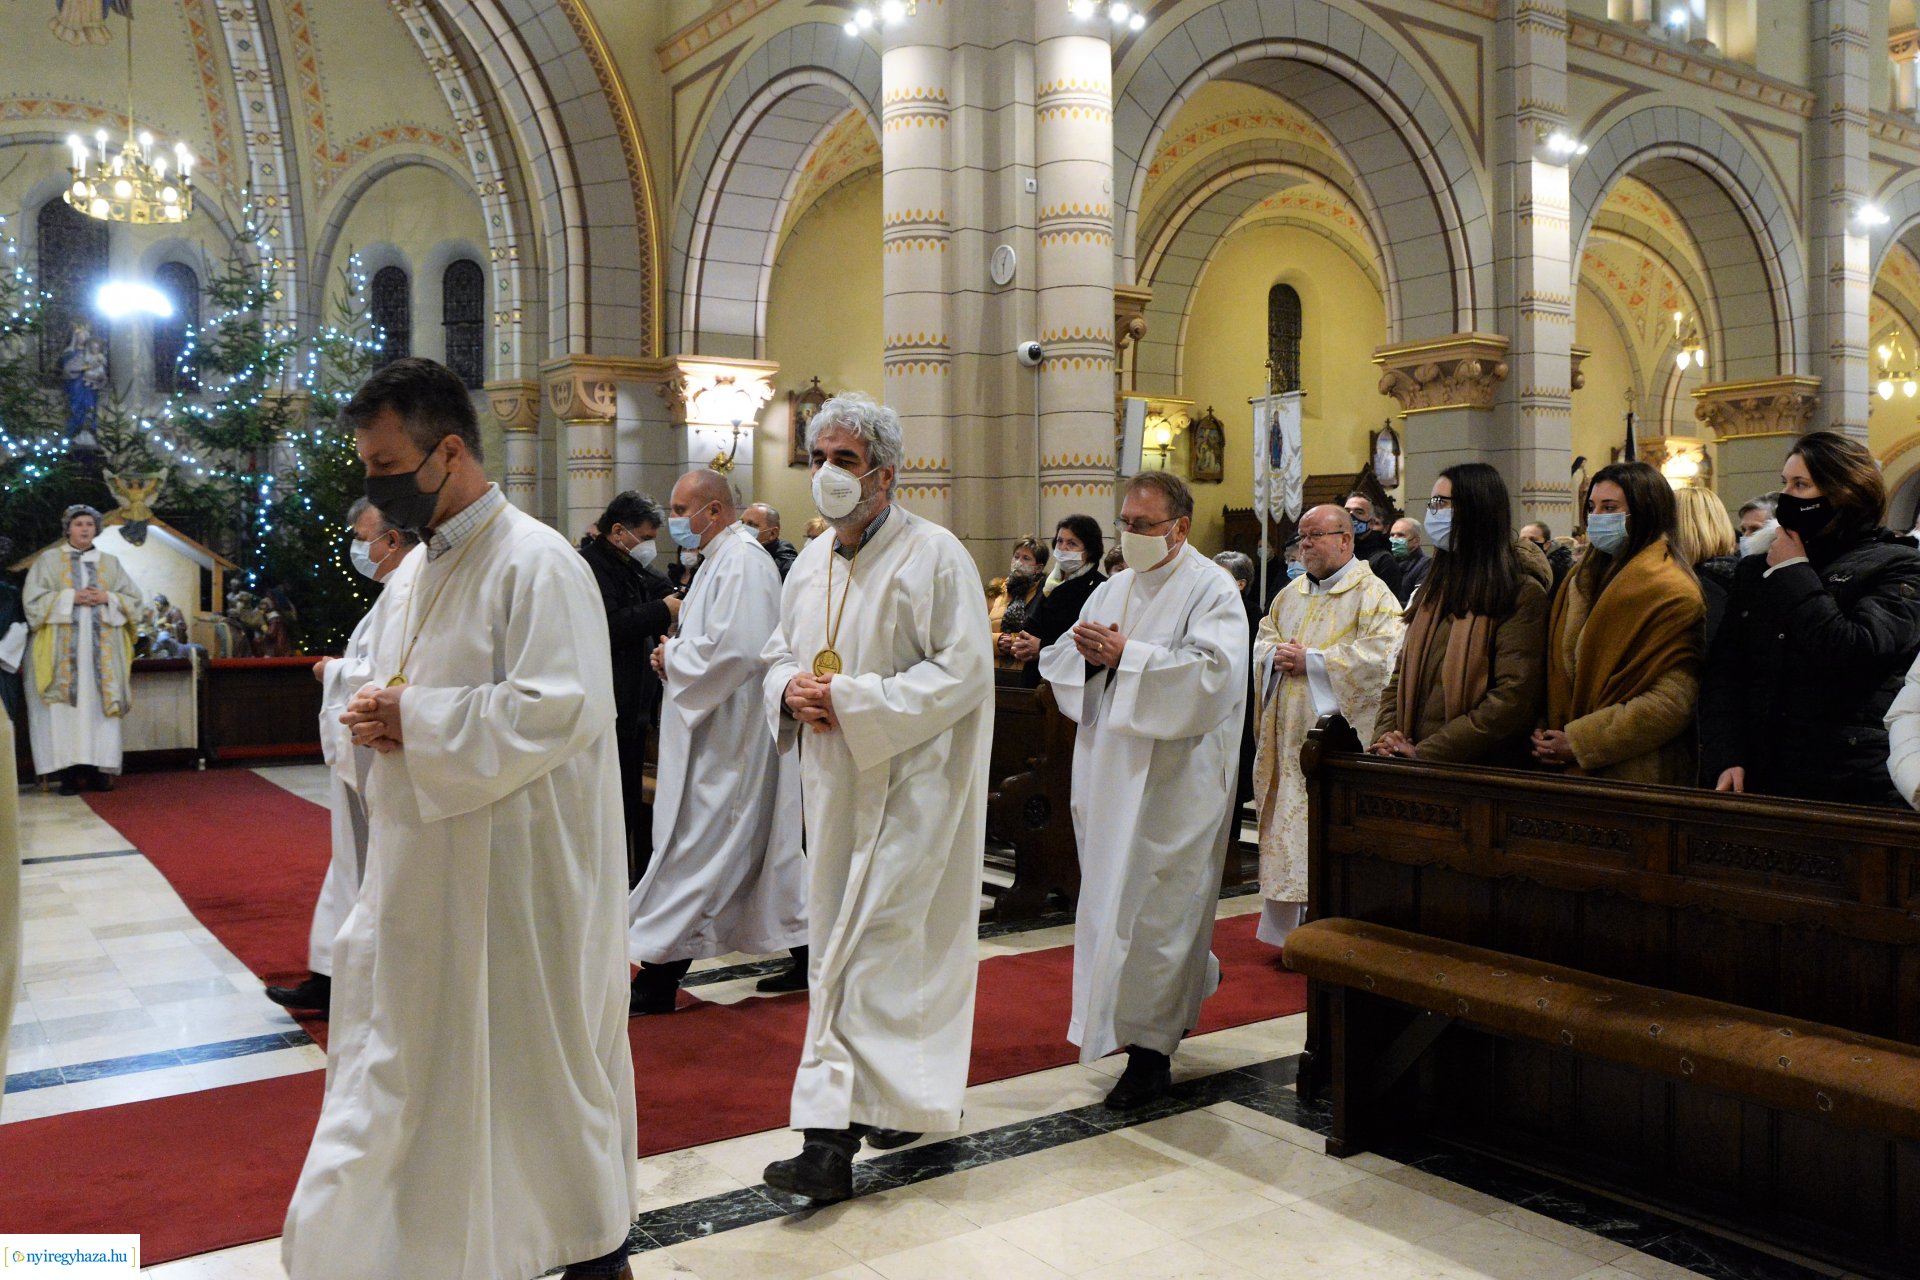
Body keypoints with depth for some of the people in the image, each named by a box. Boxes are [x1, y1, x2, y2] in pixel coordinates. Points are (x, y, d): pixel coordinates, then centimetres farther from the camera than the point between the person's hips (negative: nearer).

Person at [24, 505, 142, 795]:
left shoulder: (110, 563, 14)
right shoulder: (49, 560, 8)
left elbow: (133, 599, 10)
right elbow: (34, 598, -1)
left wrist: (107, 598, -8)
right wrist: (71, 597, -13)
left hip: (102, 648, 2)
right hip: (63, 647, -2)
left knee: (100, 704, -3)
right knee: (66, 705, -7)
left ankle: (99, 768, -1)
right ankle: (70, 771, -7)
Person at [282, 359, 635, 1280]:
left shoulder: (535, 563, -15)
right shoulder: (418, 572, 12)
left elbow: (562, 709, -24)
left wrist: (417, 719, -17)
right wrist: (377, 714, -2)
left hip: (516, 867, -8)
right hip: (423, 864, 8)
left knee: (543, 1058, 7)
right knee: (398, 1060, 13)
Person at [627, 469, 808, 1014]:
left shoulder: (741, 562, -16)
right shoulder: (722, 560, 17)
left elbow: (734, 649, -27)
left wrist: (673, 657, -12)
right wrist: (675, 653, 5)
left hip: (728, 739, -11)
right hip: (718, 735, 11)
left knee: (695, 851, -6)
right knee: (765, 847, 14)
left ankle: (658, 978, 0)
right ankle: (806, 953, 23)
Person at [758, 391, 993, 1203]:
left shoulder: (934, 555, -11)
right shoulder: (810, 564, 12)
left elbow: (963, 672, -16)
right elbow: (781, 653, 21)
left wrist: (852, 701, -20)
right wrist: (790, 690, -4)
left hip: (908, 782, -7)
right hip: (835, 784, 8)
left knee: (868, 949, -10)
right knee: (843, 941, 13)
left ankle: (835, 1136, -7)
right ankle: (899, 1096, 30)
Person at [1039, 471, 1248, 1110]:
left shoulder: (1211, 590, -6)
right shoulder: (1112, 590, 16)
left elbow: (1213, 673, -21)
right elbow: (1055, 661, 13)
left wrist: (1126, 656, -21)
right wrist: (1087, 653, -9)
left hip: (1173, 778, -7)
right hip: (1109, 770, 7)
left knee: (1153, 906, -5)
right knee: (1112, 896, 13)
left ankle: (1151, 1046, 6)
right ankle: (1192, 980, 37)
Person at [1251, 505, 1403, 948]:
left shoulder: (1372, 594, -5)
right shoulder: (1292, 593, 18)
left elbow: (1379, 656, -16)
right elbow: (1264, 636, 23)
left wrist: (1311, 661, -16)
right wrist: (1276, 655, -1)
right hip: (1289, 735, 7)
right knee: (1288, 827, 9)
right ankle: (1290, 925, 18)